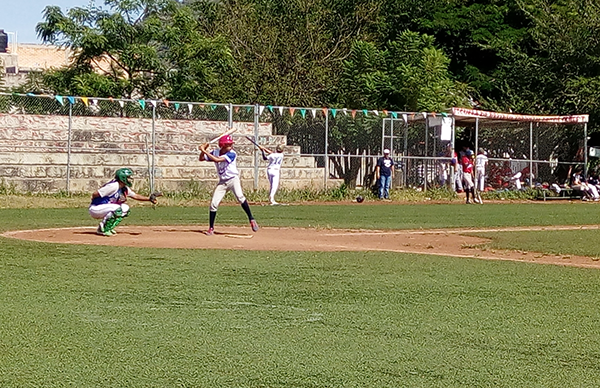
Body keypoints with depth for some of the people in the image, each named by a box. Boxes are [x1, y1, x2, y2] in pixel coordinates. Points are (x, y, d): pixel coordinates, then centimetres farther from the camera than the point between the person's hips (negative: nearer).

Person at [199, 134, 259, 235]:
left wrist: (205, 151, -23)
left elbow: (217, 159, -26)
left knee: (240, 197, -28)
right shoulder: (215, 152, 0)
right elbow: (201, 159, 6)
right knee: (214, 203, -1)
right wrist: (203, 150, -13)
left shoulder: (232, 154, -16)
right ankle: (211, 228, 11)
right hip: (222, 182, 4)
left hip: (233, 179, -4)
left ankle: (251, 220, -21)